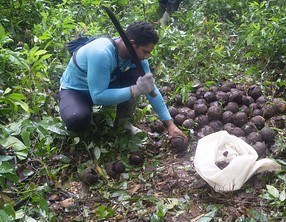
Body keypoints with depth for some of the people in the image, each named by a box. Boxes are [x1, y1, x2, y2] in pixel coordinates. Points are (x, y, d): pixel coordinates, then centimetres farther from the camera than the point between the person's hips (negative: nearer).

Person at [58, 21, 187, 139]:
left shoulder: (137, 56, -15)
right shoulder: (101, 54, -37)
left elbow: (152, 90, -9)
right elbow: (98, 97, -39)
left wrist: (170, 123, -11)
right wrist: (135, 90, -43)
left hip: (104, 86, 6)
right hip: (74, 90, -6)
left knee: (136, 76, -18)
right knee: (78, 119, -39)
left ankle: (123, 122, 0)